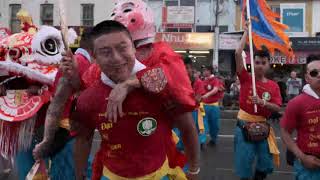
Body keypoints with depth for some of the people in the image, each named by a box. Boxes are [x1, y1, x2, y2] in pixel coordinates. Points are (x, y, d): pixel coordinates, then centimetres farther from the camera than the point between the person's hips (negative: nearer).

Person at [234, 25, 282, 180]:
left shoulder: (273, 86, 2)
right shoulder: (246, 79, -5)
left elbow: (277, 108, -1)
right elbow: (238, 54, -14)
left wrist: (262, 102, -20)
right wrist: (247, 31, -9)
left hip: (263, 126, 3)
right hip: (244, 125, -3)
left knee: (266, 165, 10)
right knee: (244, 164, 2)